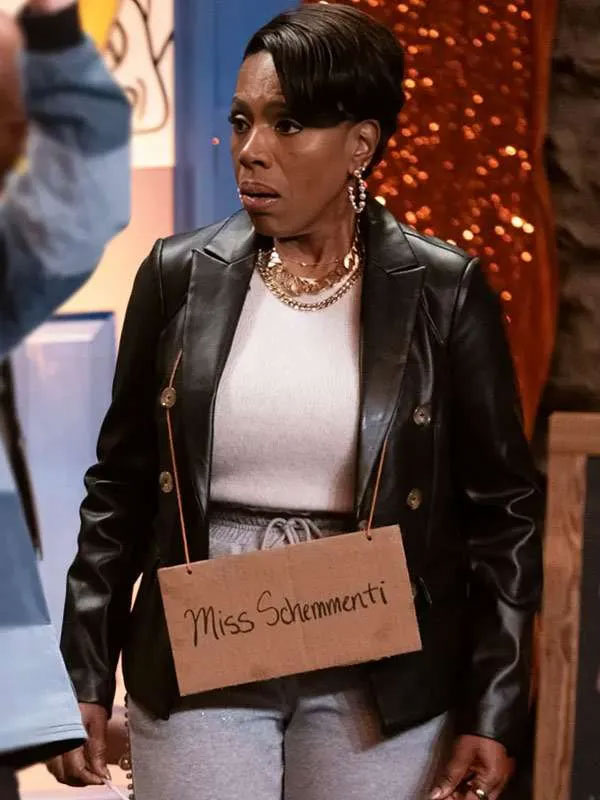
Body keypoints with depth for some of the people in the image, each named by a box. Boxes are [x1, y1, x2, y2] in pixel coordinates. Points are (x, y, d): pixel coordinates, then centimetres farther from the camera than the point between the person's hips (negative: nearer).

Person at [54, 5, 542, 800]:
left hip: (379, 684, -1)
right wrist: (85, 678, 2)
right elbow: (121, 485, 6)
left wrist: (493, 712, -5)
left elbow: (502, 507, -1)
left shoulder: (443, 290, -5)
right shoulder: (180, 276, 0)